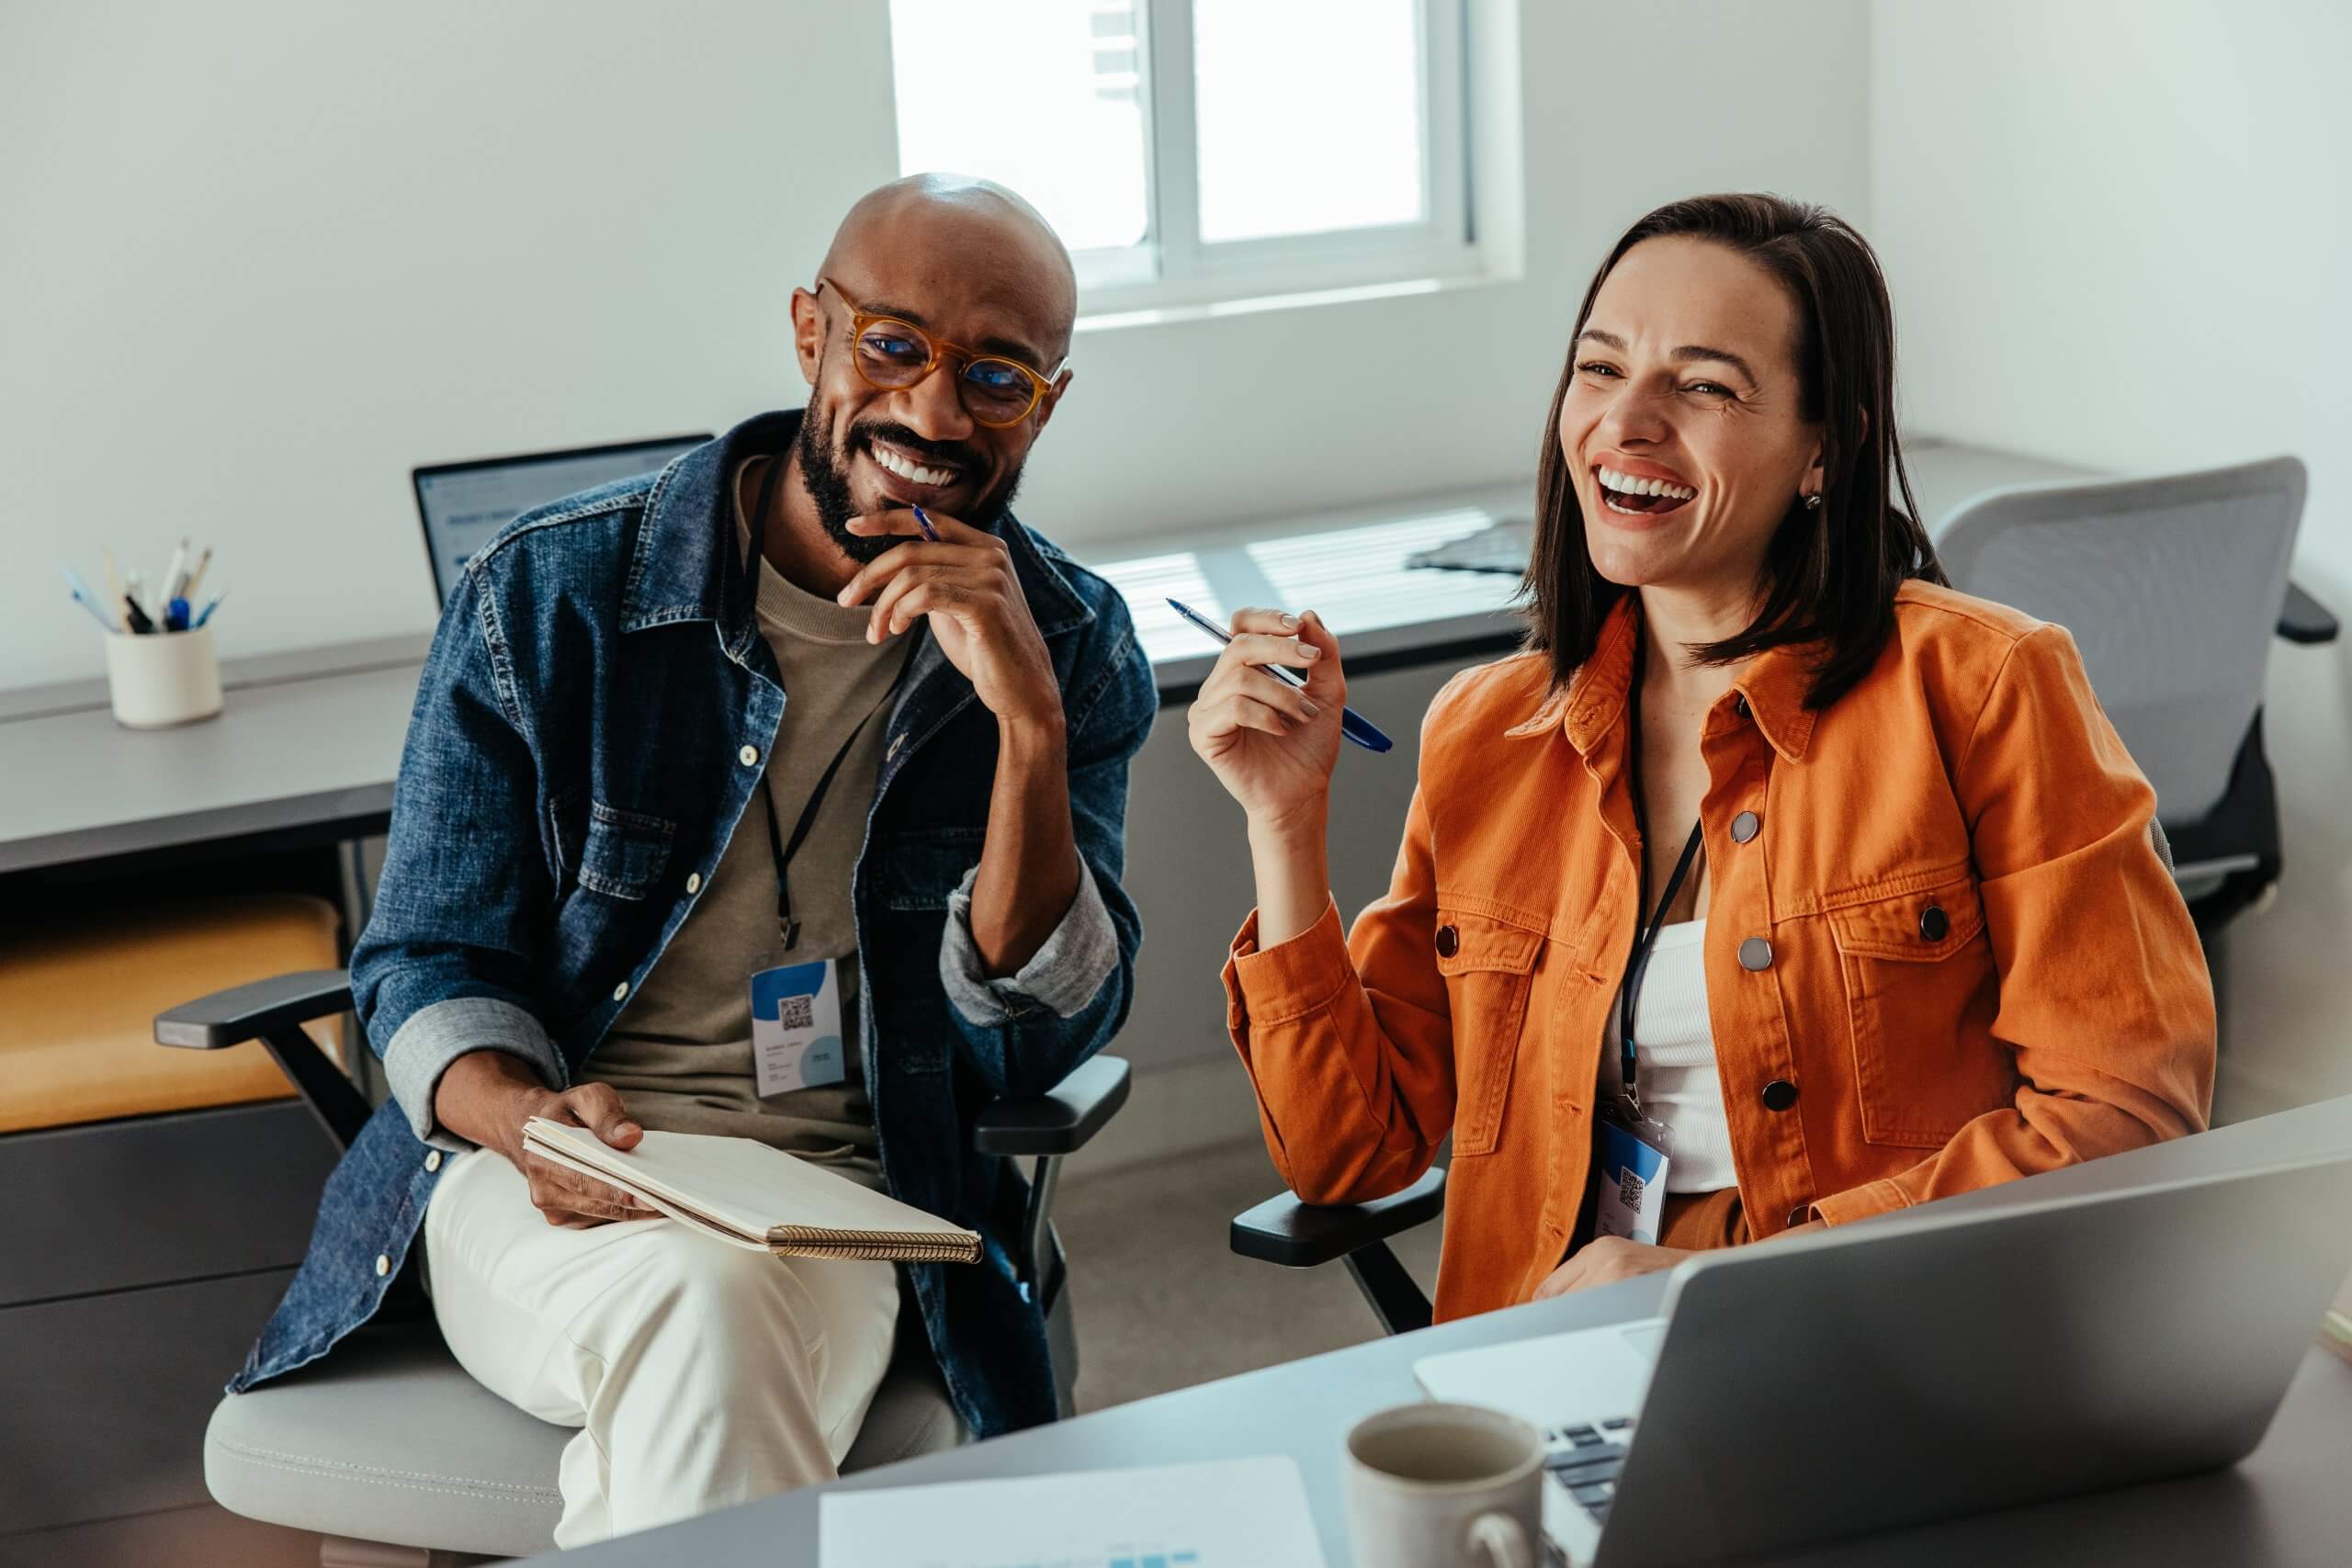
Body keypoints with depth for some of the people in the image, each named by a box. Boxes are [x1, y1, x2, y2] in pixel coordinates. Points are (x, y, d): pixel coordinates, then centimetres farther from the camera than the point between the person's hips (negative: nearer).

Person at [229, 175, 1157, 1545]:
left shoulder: (1073, 648, 2)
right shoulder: (549, 595, -2)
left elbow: (1036, 1045, -7)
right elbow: (430, 966, 3)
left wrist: (1029, 723, -20)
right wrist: (524, 1117, -21)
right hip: (547, 1191, 0)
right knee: (704, 1301, -35)